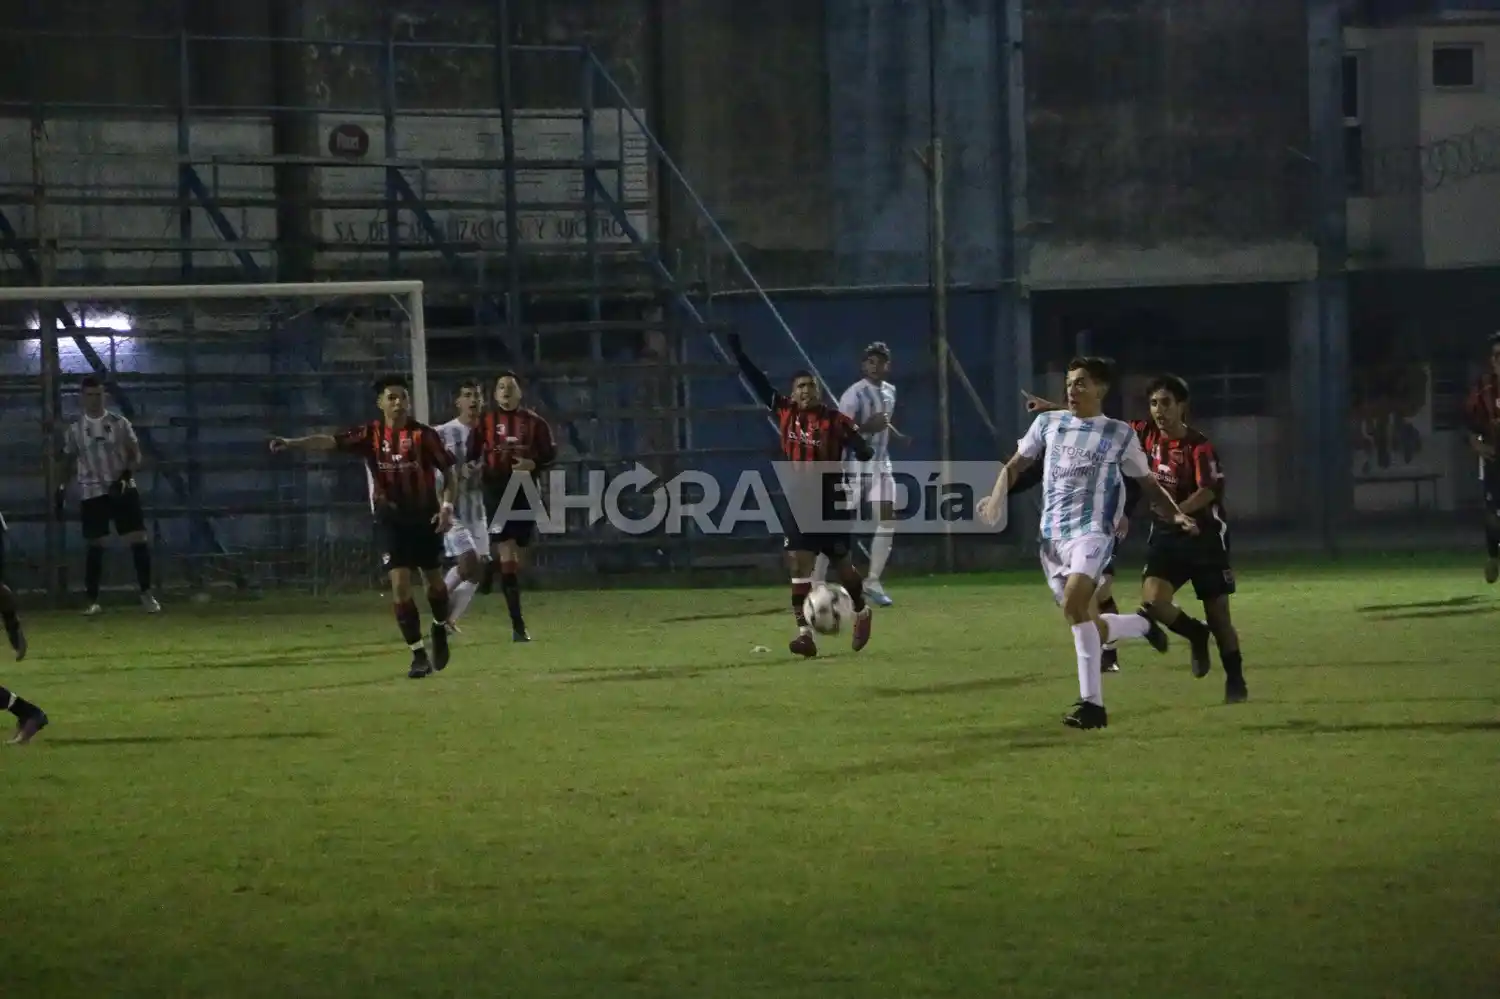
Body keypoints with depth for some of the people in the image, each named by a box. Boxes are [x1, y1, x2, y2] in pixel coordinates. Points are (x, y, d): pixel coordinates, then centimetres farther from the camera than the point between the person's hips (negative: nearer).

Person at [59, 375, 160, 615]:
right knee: (94, 546, 1)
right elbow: (69, 461, 14)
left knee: (138, 539, -6)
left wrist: (126, 475, -18)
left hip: (123, 490, 0)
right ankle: (93, 600, 7)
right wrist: (62, 486, 3)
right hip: (92, 493, 0)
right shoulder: (74, 429, 4)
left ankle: (146, 593, 3)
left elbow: (135, 455, 0)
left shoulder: (119, 423, 1)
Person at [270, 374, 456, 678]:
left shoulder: (424, 435, -10)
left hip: (425, 517, 0)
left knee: (434, 580, 13)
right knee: (399, 584, -10)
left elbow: (448, 470, -3)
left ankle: (440, 629, 44)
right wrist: (291, 443, -32)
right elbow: (331, 441, -18)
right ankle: (419, 655, -3)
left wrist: (447, 506, -16)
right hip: (392, 520, 0)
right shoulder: (370, 433, -7)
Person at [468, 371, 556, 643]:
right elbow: (470, 455, 4)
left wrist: (533, 464, -12)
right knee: (506, 556, -12)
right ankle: (517, 625, -15)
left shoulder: (534, 422, 5)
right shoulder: (485, 422, 3)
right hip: (496, 492, -2)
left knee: (519, 556, 10)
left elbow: (550, 454, 7)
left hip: (525, 492, 2)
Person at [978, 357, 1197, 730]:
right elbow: (1015, 466, 15)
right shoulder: (1047, 423, 11)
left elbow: (1148, 483, 11)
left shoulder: (1119, 434, 4)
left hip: (1091, 531, -5)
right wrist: (997, 496, -4)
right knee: (1087, 624, 8)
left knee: (1074, 605, -29)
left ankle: (1092, 703, -27)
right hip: (1052, 535, 5)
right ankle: (1142, 625, 41)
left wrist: (1176, 513, -5)